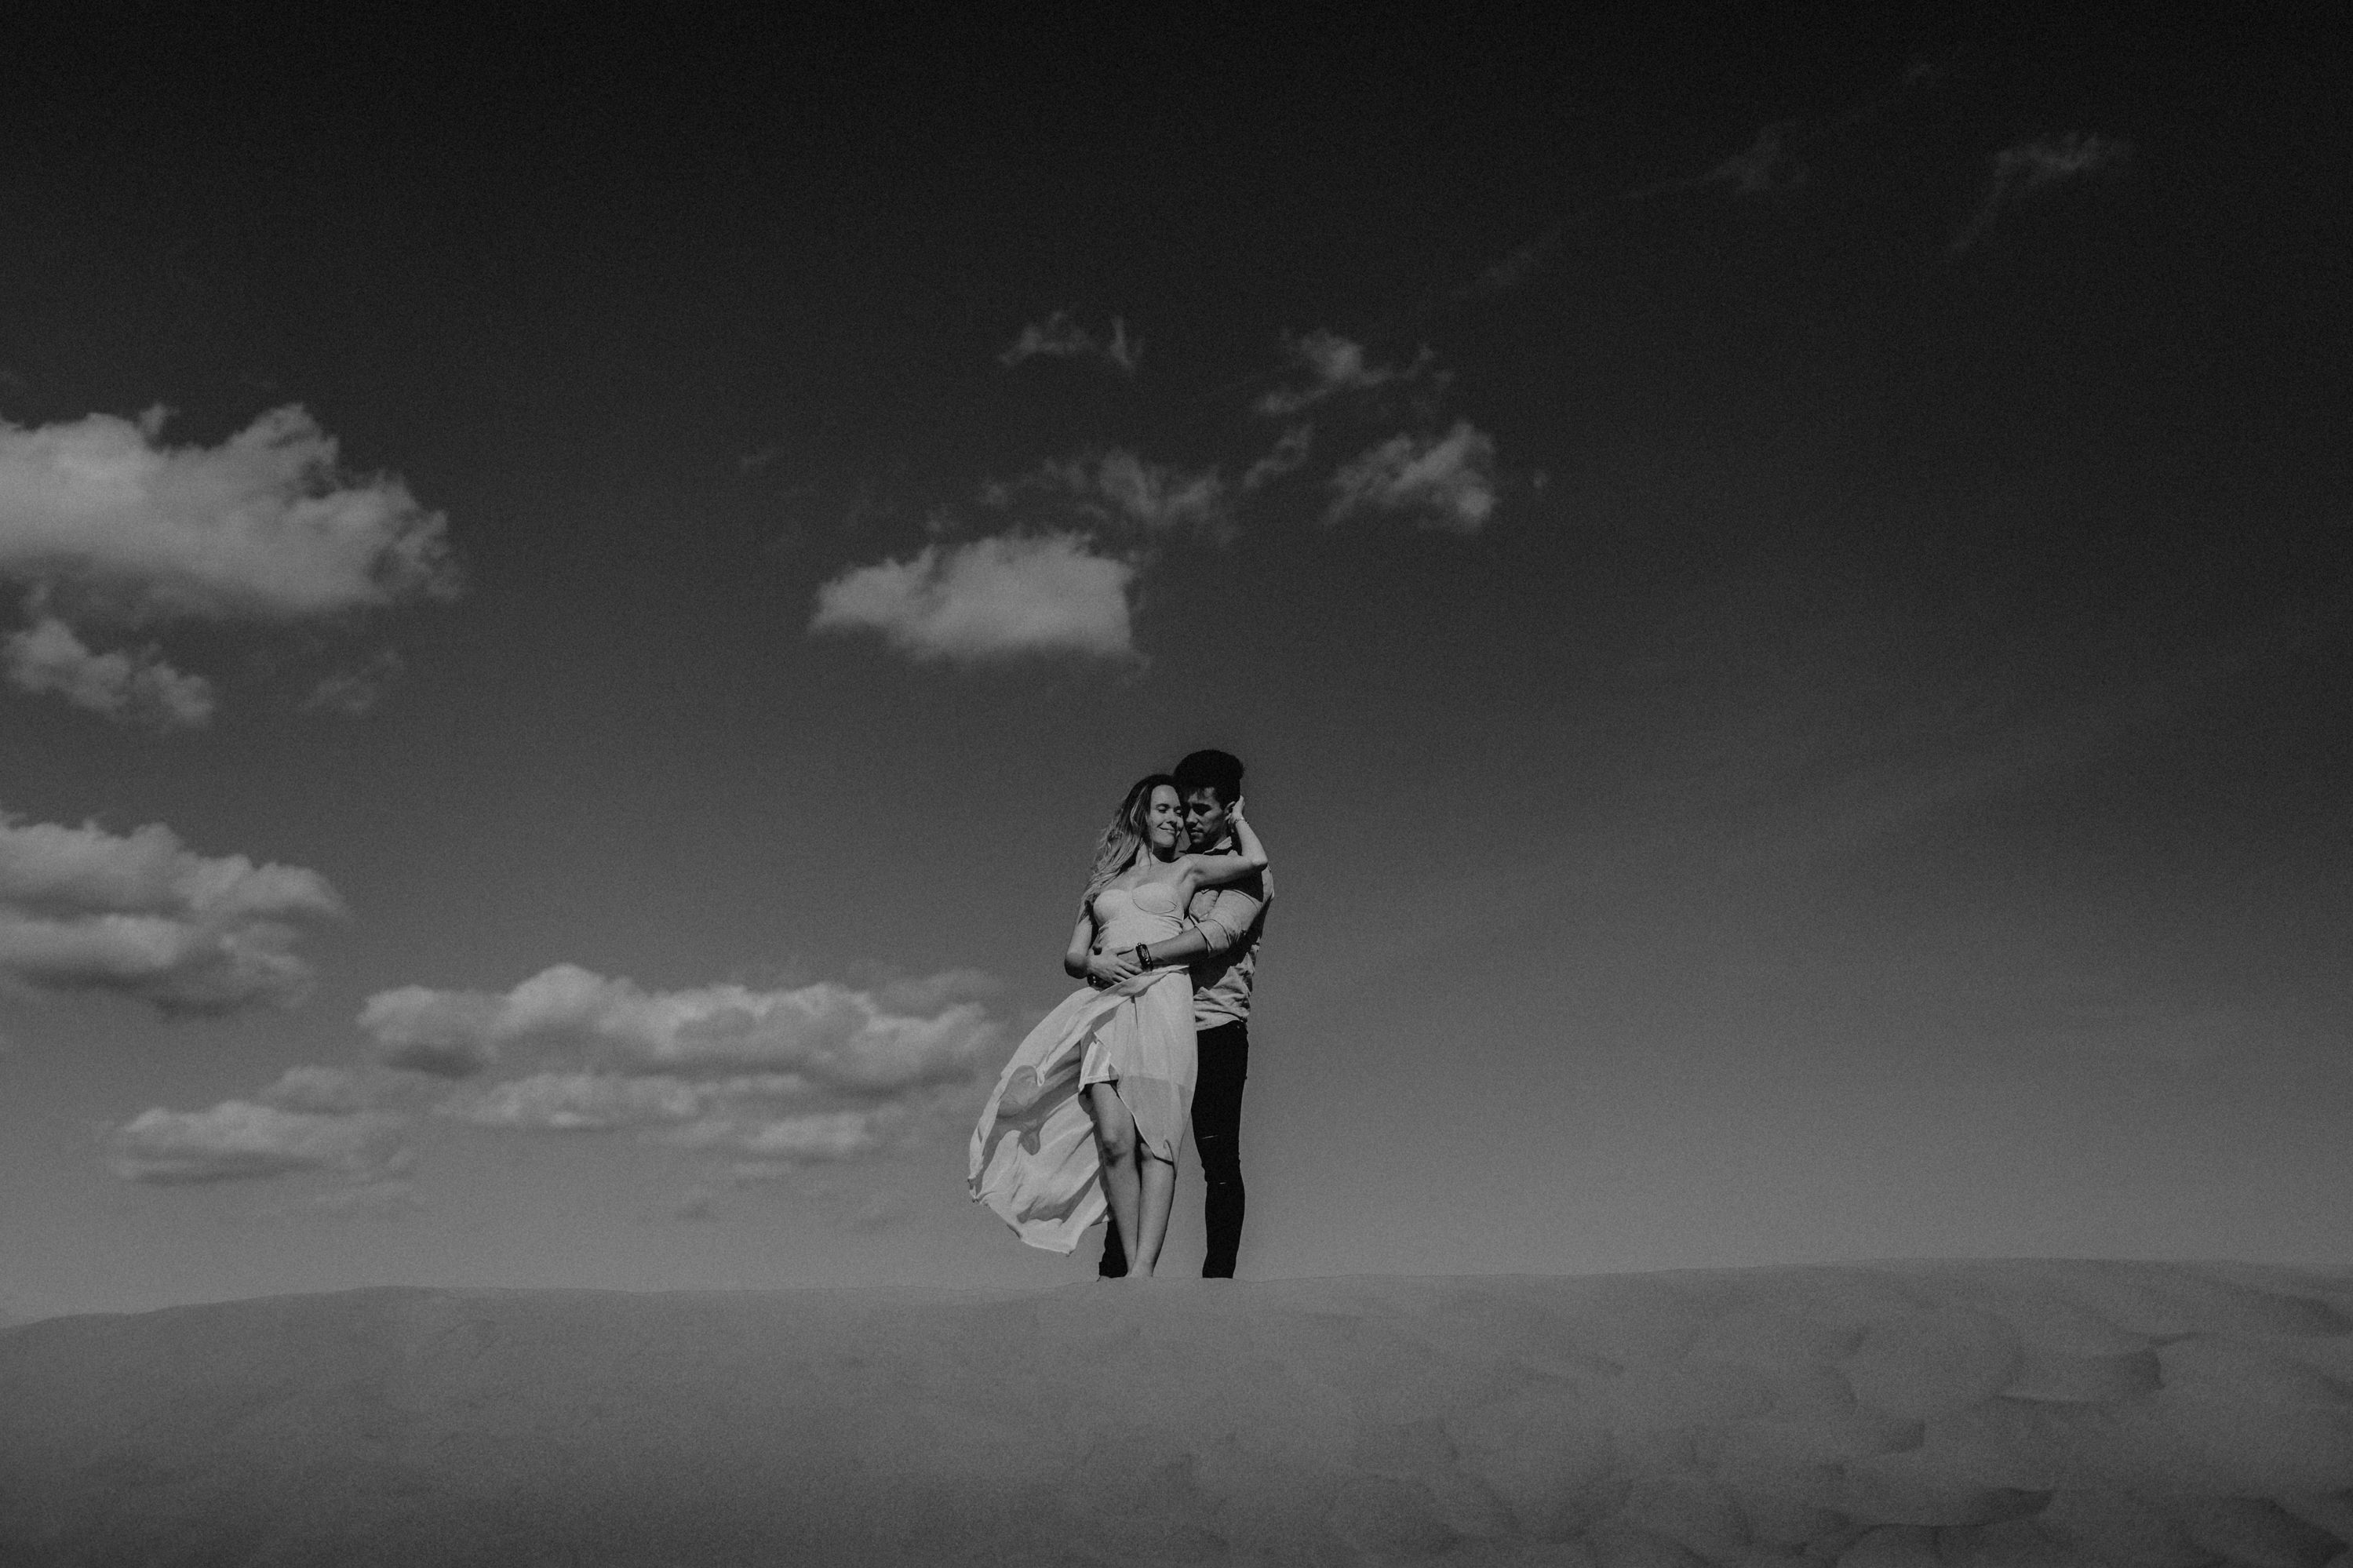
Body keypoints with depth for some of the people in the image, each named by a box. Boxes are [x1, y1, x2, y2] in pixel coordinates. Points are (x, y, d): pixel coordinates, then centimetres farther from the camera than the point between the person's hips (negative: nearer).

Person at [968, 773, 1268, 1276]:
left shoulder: (1186, 869, 20)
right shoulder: (1103, 884, 27)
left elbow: (1256, 861, 5)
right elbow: (1071, 955, 21)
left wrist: (1235, 818, 23)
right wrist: (1097, 962, 0)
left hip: (1161, 1000, -2)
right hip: (1106, 1004, 2)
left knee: (1155, 1141, -14)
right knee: (1113, 1138, -15)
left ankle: (1143, 1271, -20)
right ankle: (1131, 1265, -12)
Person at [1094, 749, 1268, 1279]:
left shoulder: (1248, 871, 2)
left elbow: (1217, 933, -16)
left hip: (1215, 1027, -5)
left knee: (1219, 1161, -2)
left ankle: (1219, 1275, 2)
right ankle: (1114, 1270, 3)